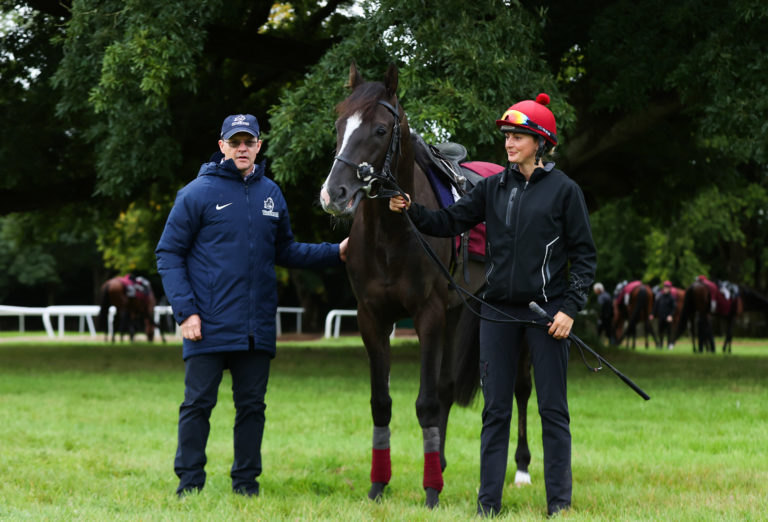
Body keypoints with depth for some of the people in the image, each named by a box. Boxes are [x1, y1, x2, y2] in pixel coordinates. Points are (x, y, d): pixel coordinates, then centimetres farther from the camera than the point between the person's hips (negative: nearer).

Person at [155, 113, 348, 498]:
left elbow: (285, 252, 20)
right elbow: (169, 255, -5)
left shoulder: (271, 194, 11)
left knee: (252, 406, 9)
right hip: (209, 326, -4)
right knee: (198, 404, -2)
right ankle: (189, 483, 6)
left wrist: (336, 253, 7)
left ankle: (247, 481, 18)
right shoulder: (198, 193, -4)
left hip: (257, 328, 5)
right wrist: (185, 311, -14)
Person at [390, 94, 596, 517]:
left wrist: (570, 308, -10)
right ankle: (488, 503, 10)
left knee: (553, 409, 1)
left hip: (546, 310, -3)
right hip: (498, 310, 3)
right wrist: (411, 209, -12)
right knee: (495, 409, 5)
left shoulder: (564, 190, -2)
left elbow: (584, 255, -1)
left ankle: (559, 502, 8)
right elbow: (448, 222, 5)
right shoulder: (493, 188, 9)